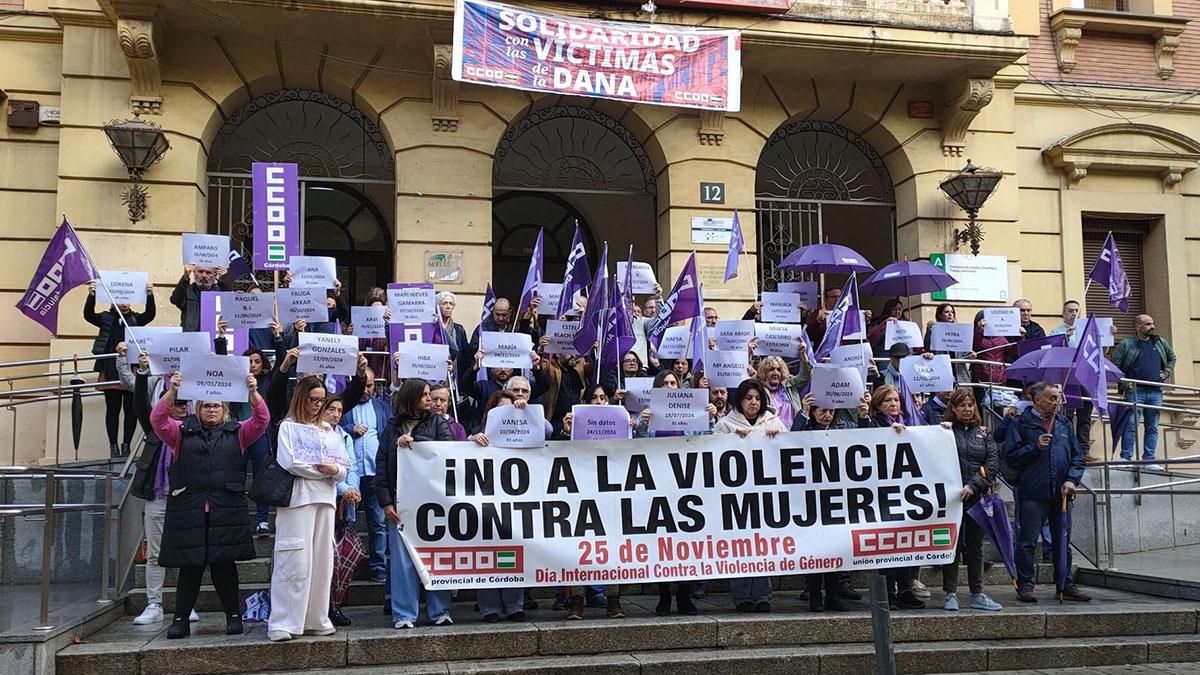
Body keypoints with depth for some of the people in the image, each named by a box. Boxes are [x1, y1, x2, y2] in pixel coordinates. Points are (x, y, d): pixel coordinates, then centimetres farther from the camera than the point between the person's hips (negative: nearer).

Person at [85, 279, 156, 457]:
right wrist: (91, 296, -24)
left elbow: (150, 314, -7)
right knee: (112, 409, 3)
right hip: (111, 370, 0)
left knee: (131, 409, 1)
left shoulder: (136, 319, 10)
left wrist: (150, 296, -24)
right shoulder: (106, 318, 9)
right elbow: (88, 314, -7)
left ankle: (126, 444, 10)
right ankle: (113, 445, 9)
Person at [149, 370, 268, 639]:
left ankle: (233, 616, 14)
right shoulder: (182, 432, 11)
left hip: (226, 512, 0)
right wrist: (172, 392, -19)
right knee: (189, 566, 3)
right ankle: (181, 619, 13)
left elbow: (262, 420, 0)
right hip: (188, 511, 0)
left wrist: (253, 392, -17)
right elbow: (157, 420, -4)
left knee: (224, 564, 3)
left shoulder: (236, 433, 13)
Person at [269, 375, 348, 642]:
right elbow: (290, 463, -10)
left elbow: (344, 468, 14)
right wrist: (322, 470, -4)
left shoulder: (329, 430, 20)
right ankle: (283, 624, -6)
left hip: (325, 499, 6)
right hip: (297, 498, -5)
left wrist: (335, 470, -8)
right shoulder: (289, 427, 4)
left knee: (322, 560, 5)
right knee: (295, 561, -9)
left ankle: (315, 619, 12)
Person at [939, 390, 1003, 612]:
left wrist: (974, 485, -11)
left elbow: (993, 463, 1)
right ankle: (951, 595, 7)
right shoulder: (946, 430, 3)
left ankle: (977, 595, 15)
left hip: (977, 496, 3)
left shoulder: (983, 433, 12)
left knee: (975, 547, 9)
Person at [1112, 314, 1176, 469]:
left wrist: (1166, 373, 13)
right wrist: (1124, 384, -9)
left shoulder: (1161, 343, 12)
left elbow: (1172, 358, 28)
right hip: (1135, 391, -4)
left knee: (1152, 427, 5)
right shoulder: (1126, 344, -2)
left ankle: (1149, 460, 9)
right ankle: (1126, 459, -6)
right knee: (1131, 425, -9)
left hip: (1155, 392, 5)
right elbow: (1115, 366, -2)